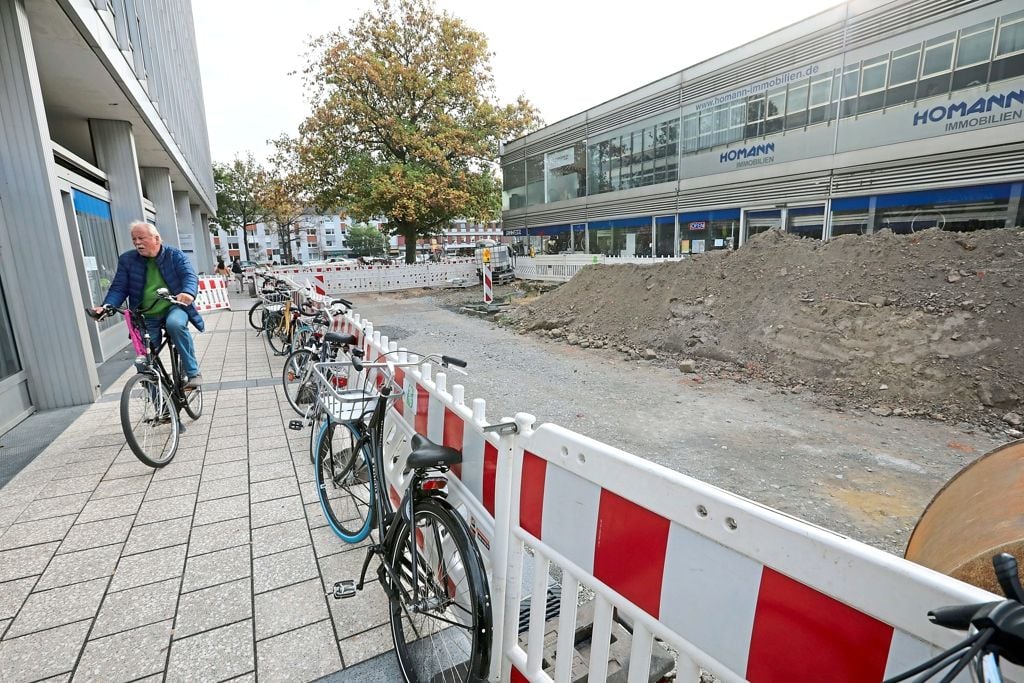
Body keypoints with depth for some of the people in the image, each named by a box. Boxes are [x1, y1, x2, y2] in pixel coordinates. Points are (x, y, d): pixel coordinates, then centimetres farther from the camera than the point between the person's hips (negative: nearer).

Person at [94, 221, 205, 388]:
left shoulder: (175, 255, -2)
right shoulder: (127, 260, 3)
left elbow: (190, 276, -17)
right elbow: (118, 288, 1)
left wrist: (188, 293, -40)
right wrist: (106, 306, -19)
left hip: (174, 307, -3)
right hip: (147, 317, 3)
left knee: (175, 324, -38)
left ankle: (193, 373, -28)